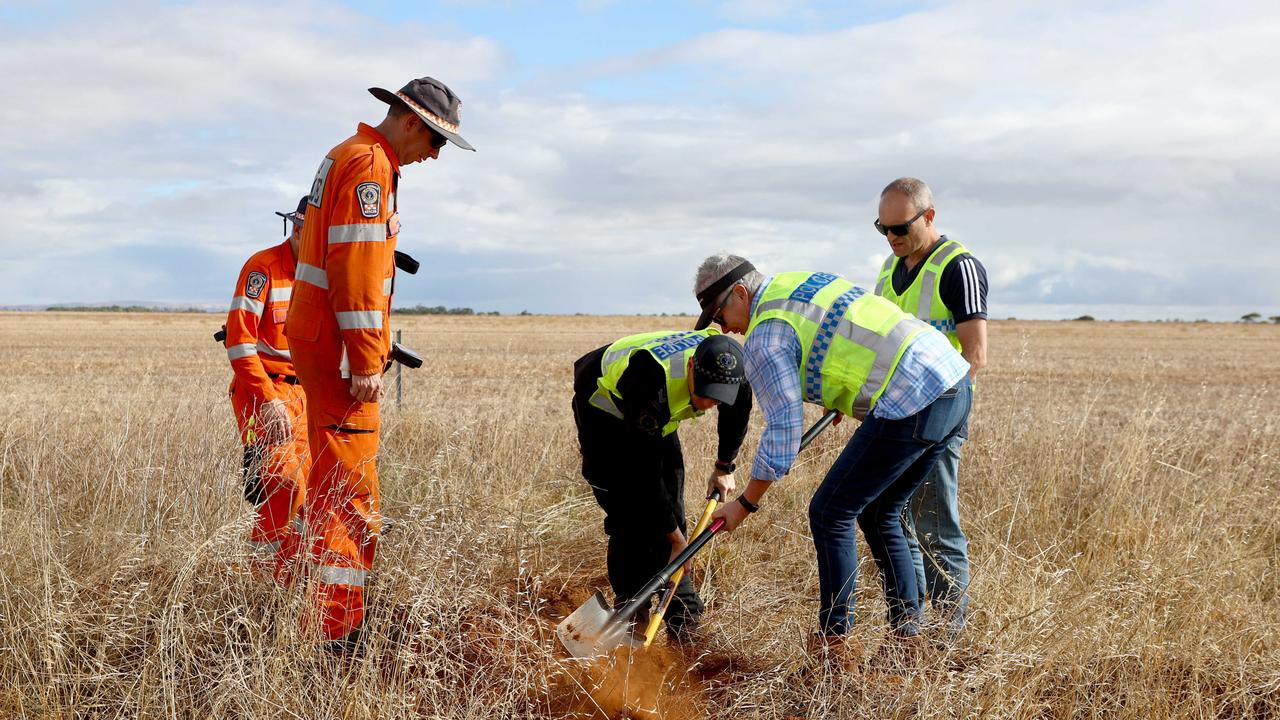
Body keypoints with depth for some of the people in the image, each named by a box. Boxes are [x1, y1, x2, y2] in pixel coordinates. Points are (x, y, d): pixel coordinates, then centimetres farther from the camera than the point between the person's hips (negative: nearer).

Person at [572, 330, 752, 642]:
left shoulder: (731, 368, -28)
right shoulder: (652, 382, -45)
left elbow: (737, 413, 1)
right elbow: (645, 473, -38)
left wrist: (724, 468, 11)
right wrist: (677, 538, -30)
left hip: (656, 414, 5)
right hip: (605, 404, -5)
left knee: (669, 505, -3)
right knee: (628, 511, -15)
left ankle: (682, 615, 2)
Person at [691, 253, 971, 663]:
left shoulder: (765, 339, -6)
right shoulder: (802, 282, 20)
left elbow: (783, 432, -8)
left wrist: (746, 503, 3)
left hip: (912, 403, -10)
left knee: (831, 514, 1)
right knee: (878, 513, 19)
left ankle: (832, 644, 6)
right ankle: (906, 633, 21)